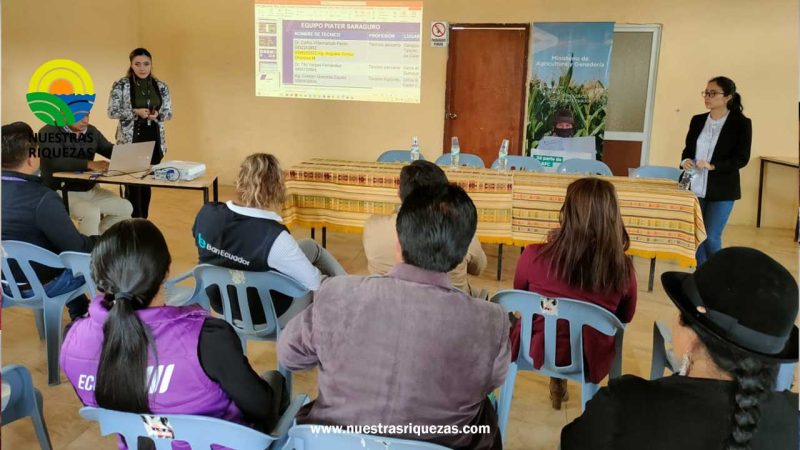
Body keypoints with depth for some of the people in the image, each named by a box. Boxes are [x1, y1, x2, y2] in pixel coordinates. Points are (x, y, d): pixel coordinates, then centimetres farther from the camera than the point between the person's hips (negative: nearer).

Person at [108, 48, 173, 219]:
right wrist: (135, 112, -18)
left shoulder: (161, 86, 5)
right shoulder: (121, 85, -5)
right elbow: (112, 111, -5)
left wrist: (157, 114, -13)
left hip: (154, 140, 4)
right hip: (130, 140, -3)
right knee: (133, 183, -4)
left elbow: (169, 113, 9)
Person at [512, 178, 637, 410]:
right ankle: (560, 379, 43)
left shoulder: (534, 256, -24)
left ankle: (557, 377, 45)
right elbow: (625, 317, 1)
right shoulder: (623, 269, -21)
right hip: (589, 360, 1)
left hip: (536, 350, 0)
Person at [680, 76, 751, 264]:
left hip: (722, 190, -4)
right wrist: (685, 161, -11)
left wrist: (712, 166, -22)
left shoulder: (741, 123, -6)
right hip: (695, 187, 4)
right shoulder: (697, 120, 7)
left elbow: (742, 158, -9)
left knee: (711, 237, -4)